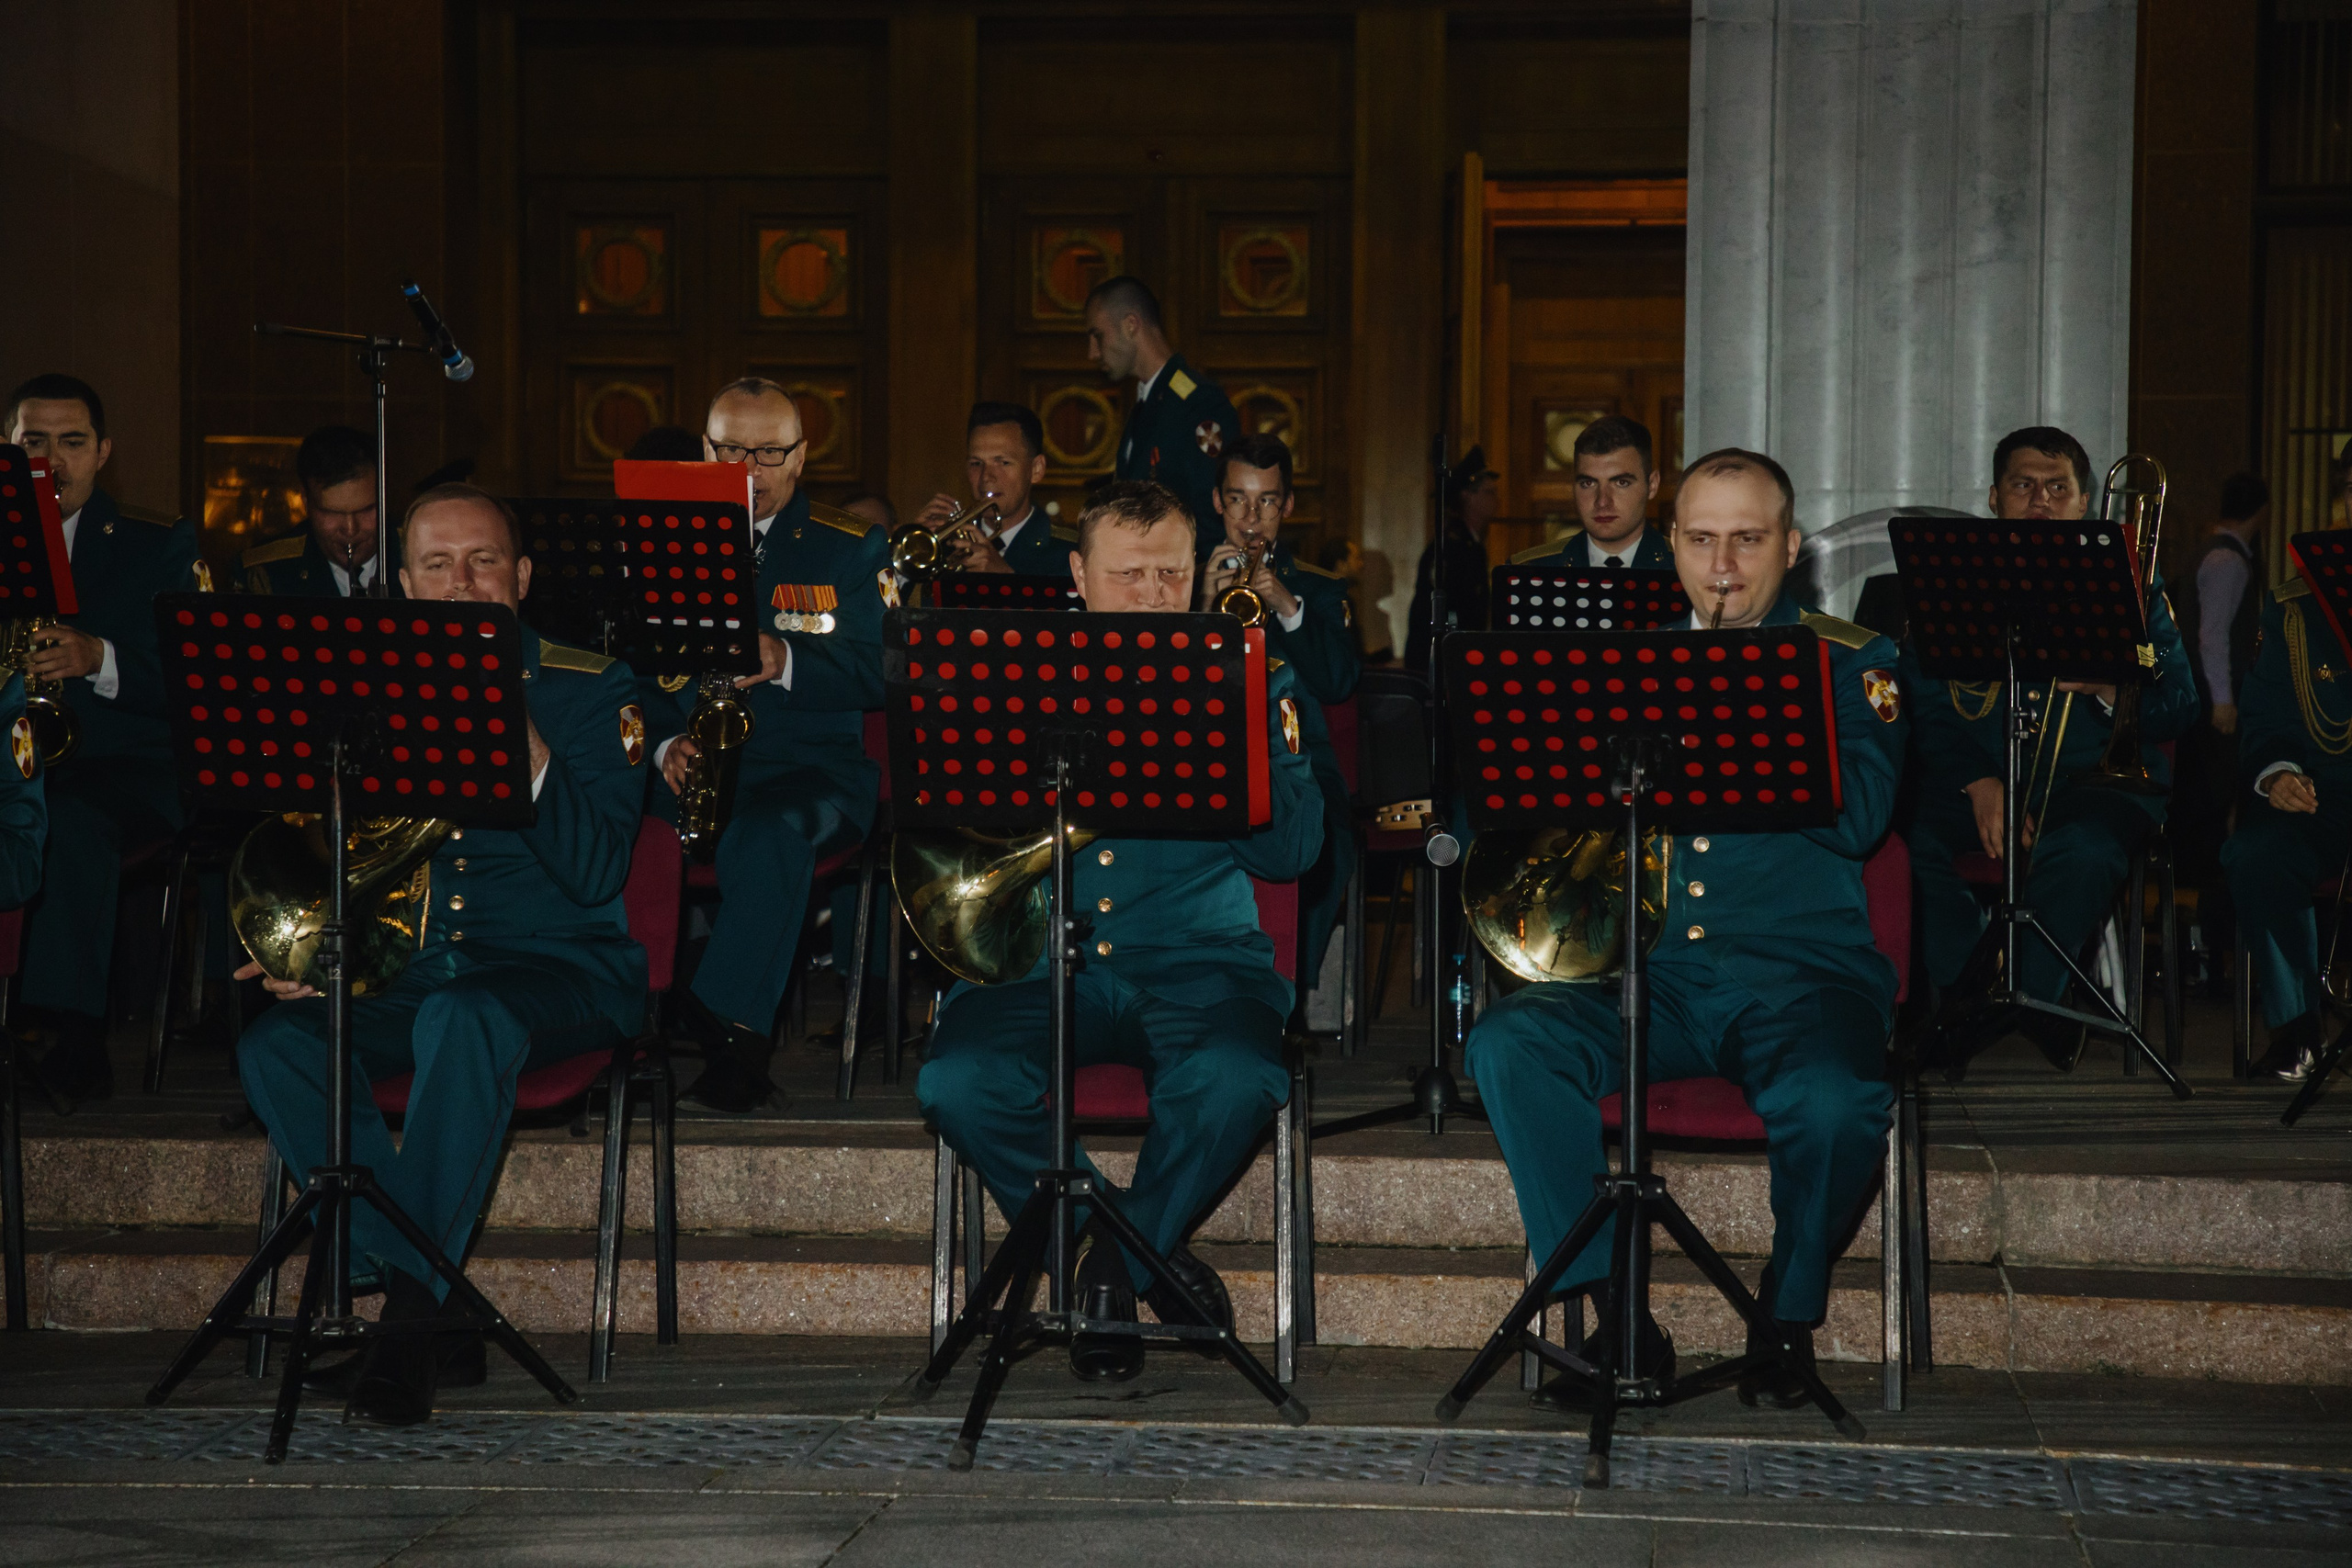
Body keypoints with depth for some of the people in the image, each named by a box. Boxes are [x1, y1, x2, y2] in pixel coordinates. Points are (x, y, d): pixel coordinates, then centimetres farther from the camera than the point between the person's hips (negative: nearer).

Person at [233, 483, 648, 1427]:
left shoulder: (590, 691, -1)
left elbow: (595, 876, -13)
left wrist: (522, 740, -24)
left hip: (560, 969, -4)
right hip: (408, 970, 4)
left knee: (462, 1019, -38)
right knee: (275, 1044, -25)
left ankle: (414, 1319, -29)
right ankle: (422, 1299, -19)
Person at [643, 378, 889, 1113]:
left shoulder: (851, 547, 10)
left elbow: (881, 673, 1)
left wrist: (783, 660, -16)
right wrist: (663, 741, -9)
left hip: (810, 767, -2)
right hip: (686, 769, 2)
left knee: (770, 829, -39)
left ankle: (732, 1029, -34)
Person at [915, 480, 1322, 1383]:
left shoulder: (1247, 681, 11)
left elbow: (1287, 851, 0)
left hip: (1195, 958, -1)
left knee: (1236, 1083, -34)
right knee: (958, 1085, -28)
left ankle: (1114, 1262, -4)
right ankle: (1149, 1258, -6)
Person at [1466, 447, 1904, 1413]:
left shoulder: (1847, 662, 9)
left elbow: (1858, 818, -9)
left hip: (1799, 970, -3)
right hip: (1647, 971, 3)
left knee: (1833, 1098, -34)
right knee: (1506, 1043, -24)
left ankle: (1789, 1319, -4)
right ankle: (1620, 1319, -16)